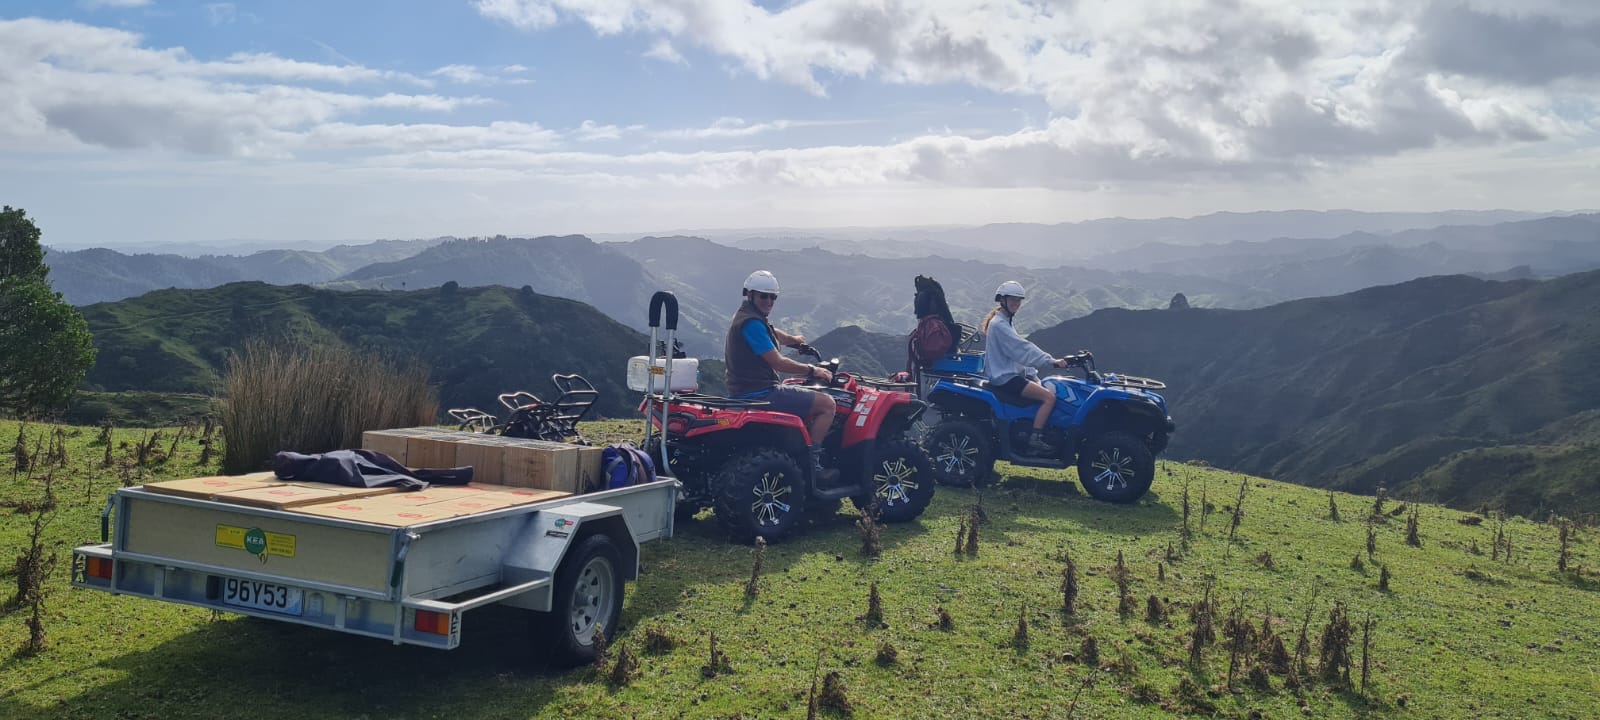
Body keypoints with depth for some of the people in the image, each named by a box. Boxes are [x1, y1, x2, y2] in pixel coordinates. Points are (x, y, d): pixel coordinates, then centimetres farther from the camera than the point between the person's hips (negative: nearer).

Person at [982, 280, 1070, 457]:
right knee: (1049, 397, -20)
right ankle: (1033, 442, -21)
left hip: (1010, 373, 11)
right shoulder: (998, 324, -14)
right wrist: (1050, 360, -25)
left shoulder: (1004, 322, 19)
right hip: (1004, 378, -11)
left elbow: (1018, 350, 18)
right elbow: (1021, 348, -22)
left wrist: (1032, 373, 10)